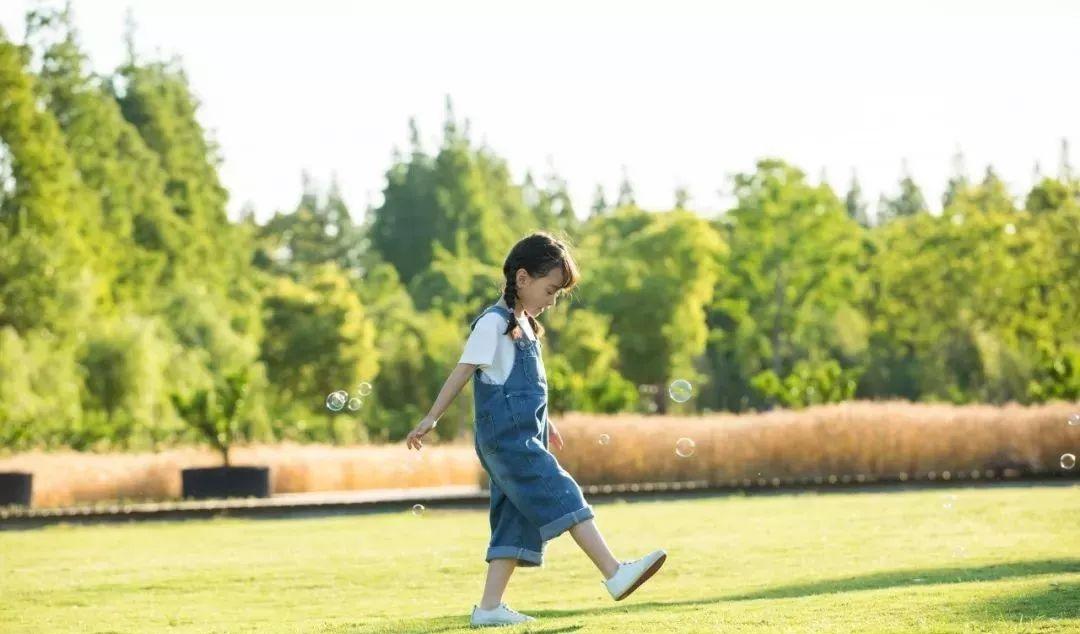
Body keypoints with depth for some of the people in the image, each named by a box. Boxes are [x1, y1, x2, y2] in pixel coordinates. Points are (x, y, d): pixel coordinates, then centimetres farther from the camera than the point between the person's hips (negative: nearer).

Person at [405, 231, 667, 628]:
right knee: (563, 498, -16)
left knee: (516, 523, 5)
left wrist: (543, 422, 34)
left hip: (522, 440, 10)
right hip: (507, 439, -10)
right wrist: (431, 419, -9)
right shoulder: (493, 323, -8)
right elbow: (463, 371, -10)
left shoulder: (523, 325, 20)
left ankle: (489, 607, 4)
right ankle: (615, 574, -22)